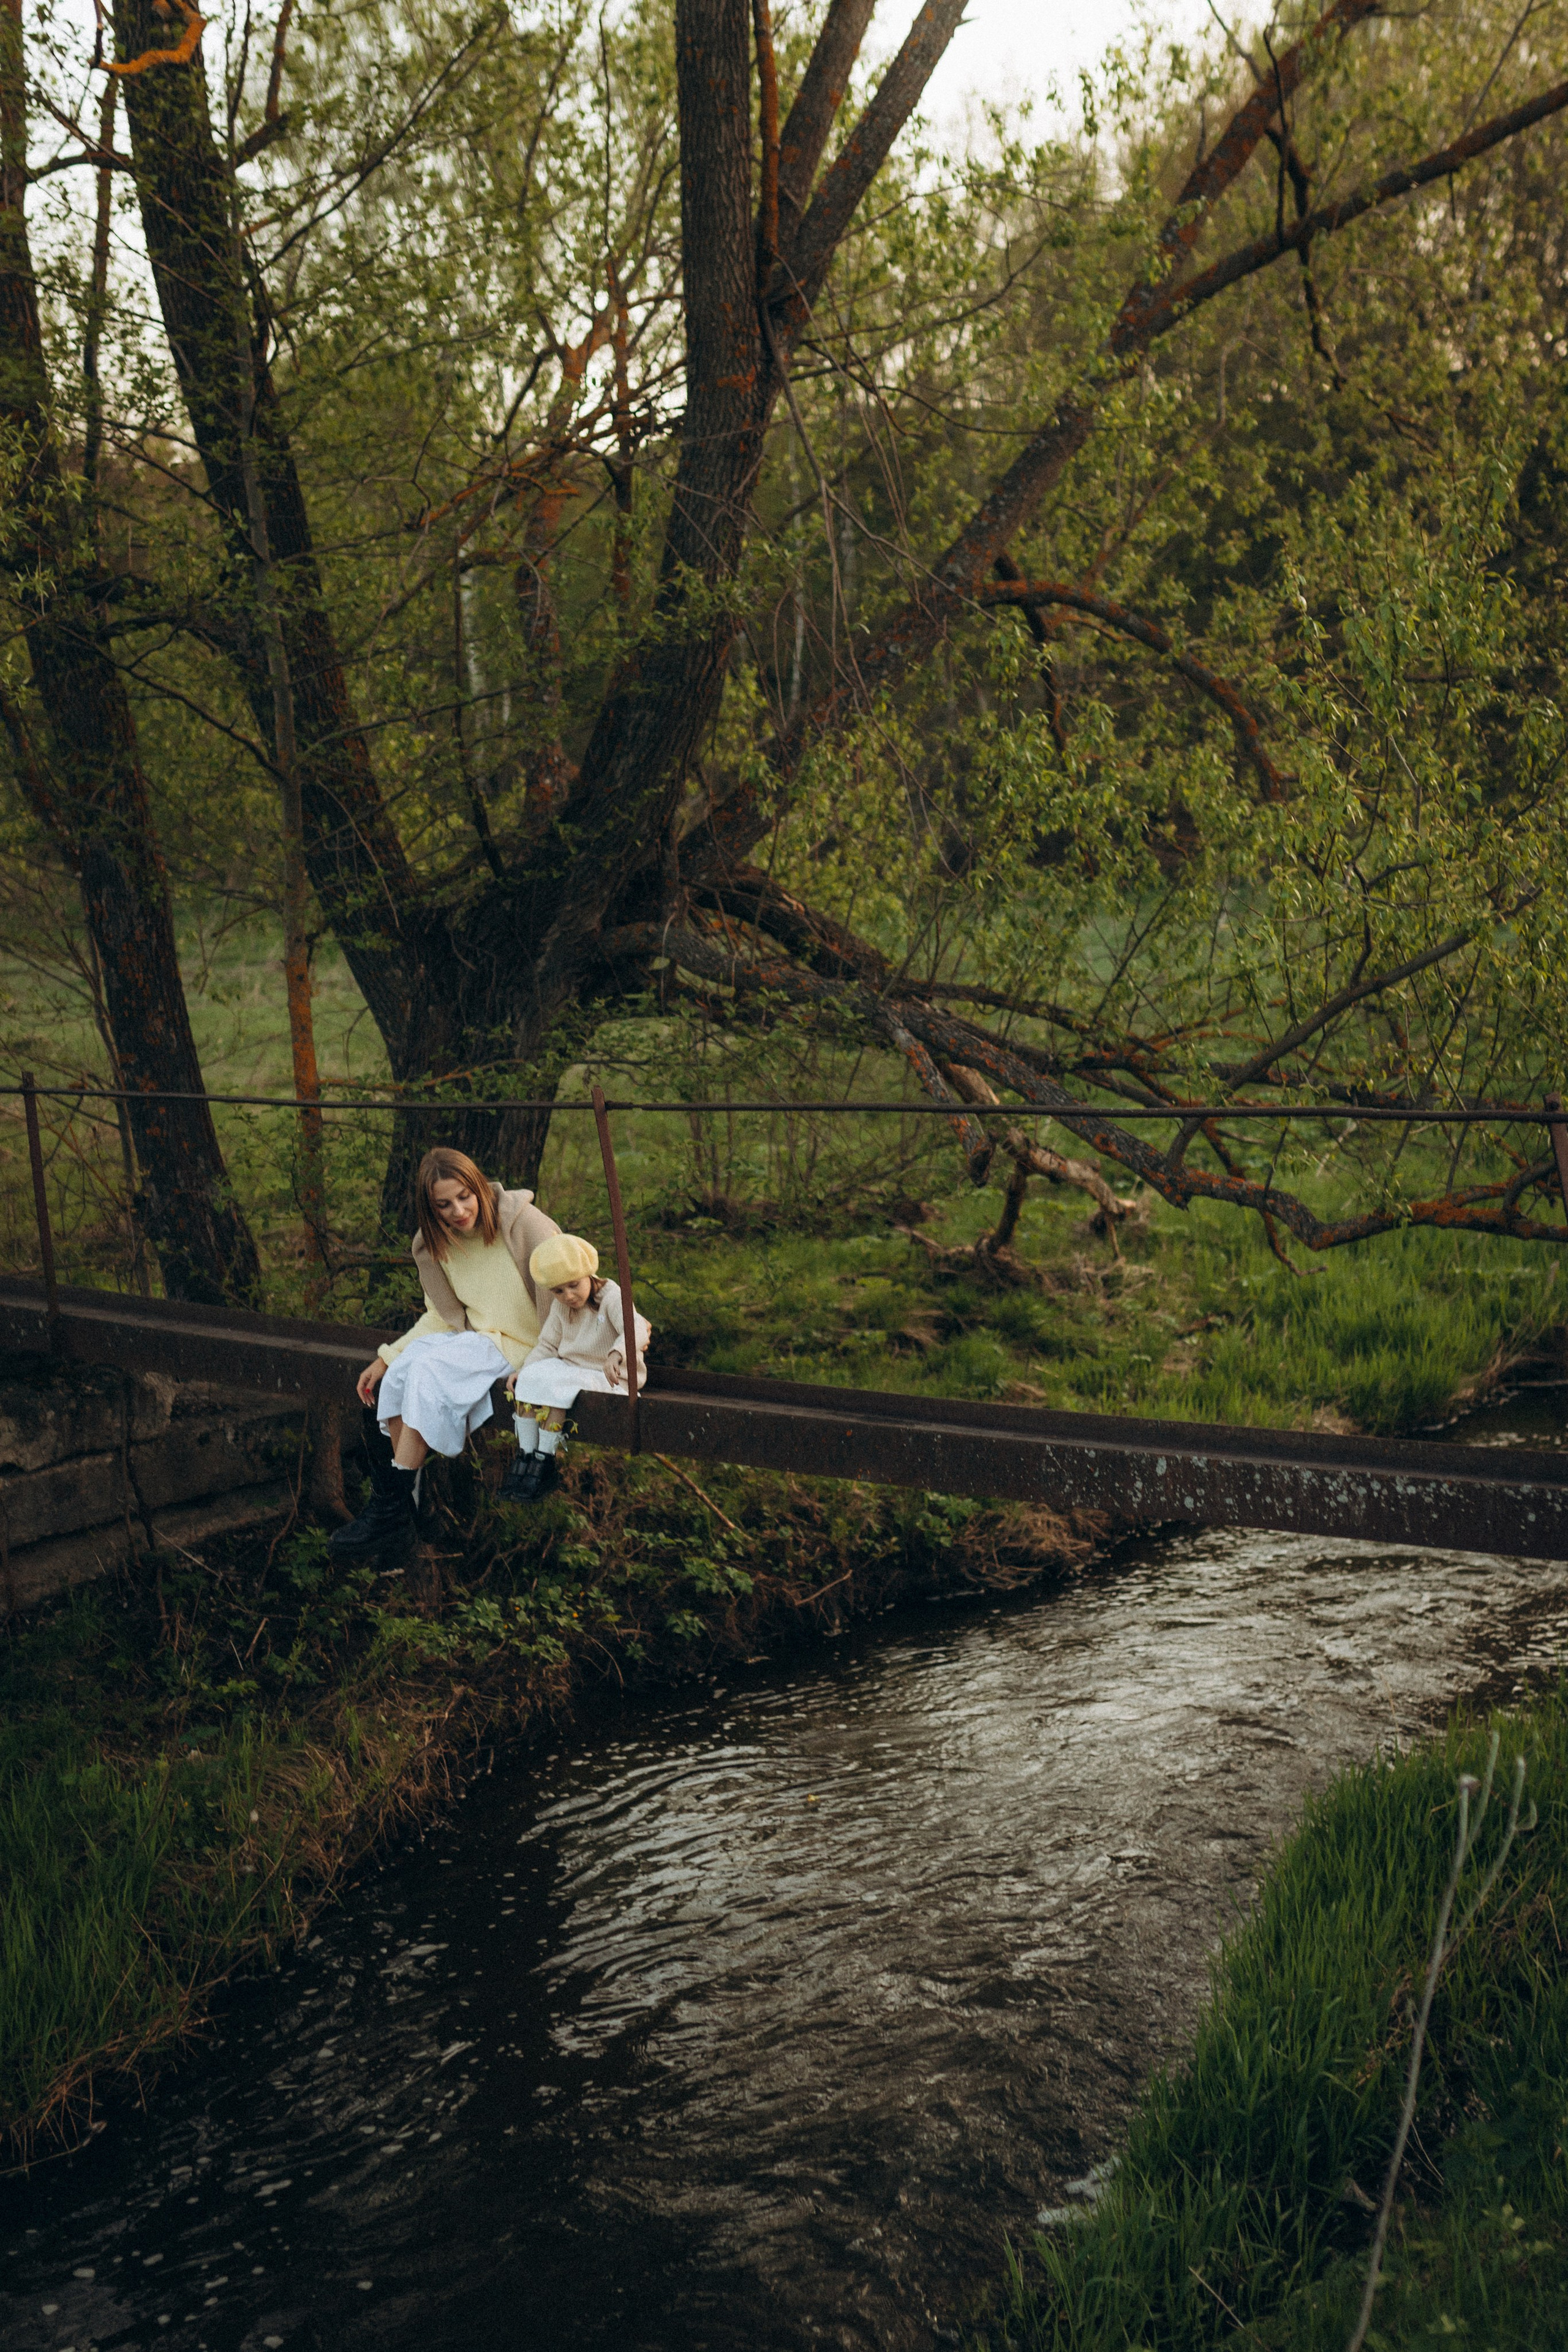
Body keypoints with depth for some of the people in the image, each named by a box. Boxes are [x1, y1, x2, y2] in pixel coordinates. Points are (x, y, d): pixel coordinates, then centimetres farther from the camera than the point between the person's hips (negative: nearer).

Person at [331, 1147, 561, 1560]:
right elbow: (443, 1316, 12)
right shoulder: (434, 1244, 5)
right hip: (471, 1335, 6)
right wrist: (385, 1359, 2)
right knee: (401, 1373, -24)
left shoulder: (525, 1224, -13)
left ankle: (390, 1508, -24)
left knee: (428, 1370, -29)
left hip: (516, 1341, -6)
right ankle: (399, 1508, -20)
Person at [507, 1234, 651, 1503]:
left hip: (609, 1378, -7)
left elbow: (636, 1329, -34)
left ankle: (546, 1461, -18)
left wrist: (617, 1354, -54)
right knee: (528, 1380, -16)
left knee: (553, 1388, -29)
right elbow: (547, 1345, 14)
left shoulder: (612, 1297, -16)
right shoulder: (560, 1308, 8)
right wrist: (525, 1370, -4)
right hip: (568, 1367, 7)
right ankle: (526, 1454, -10)